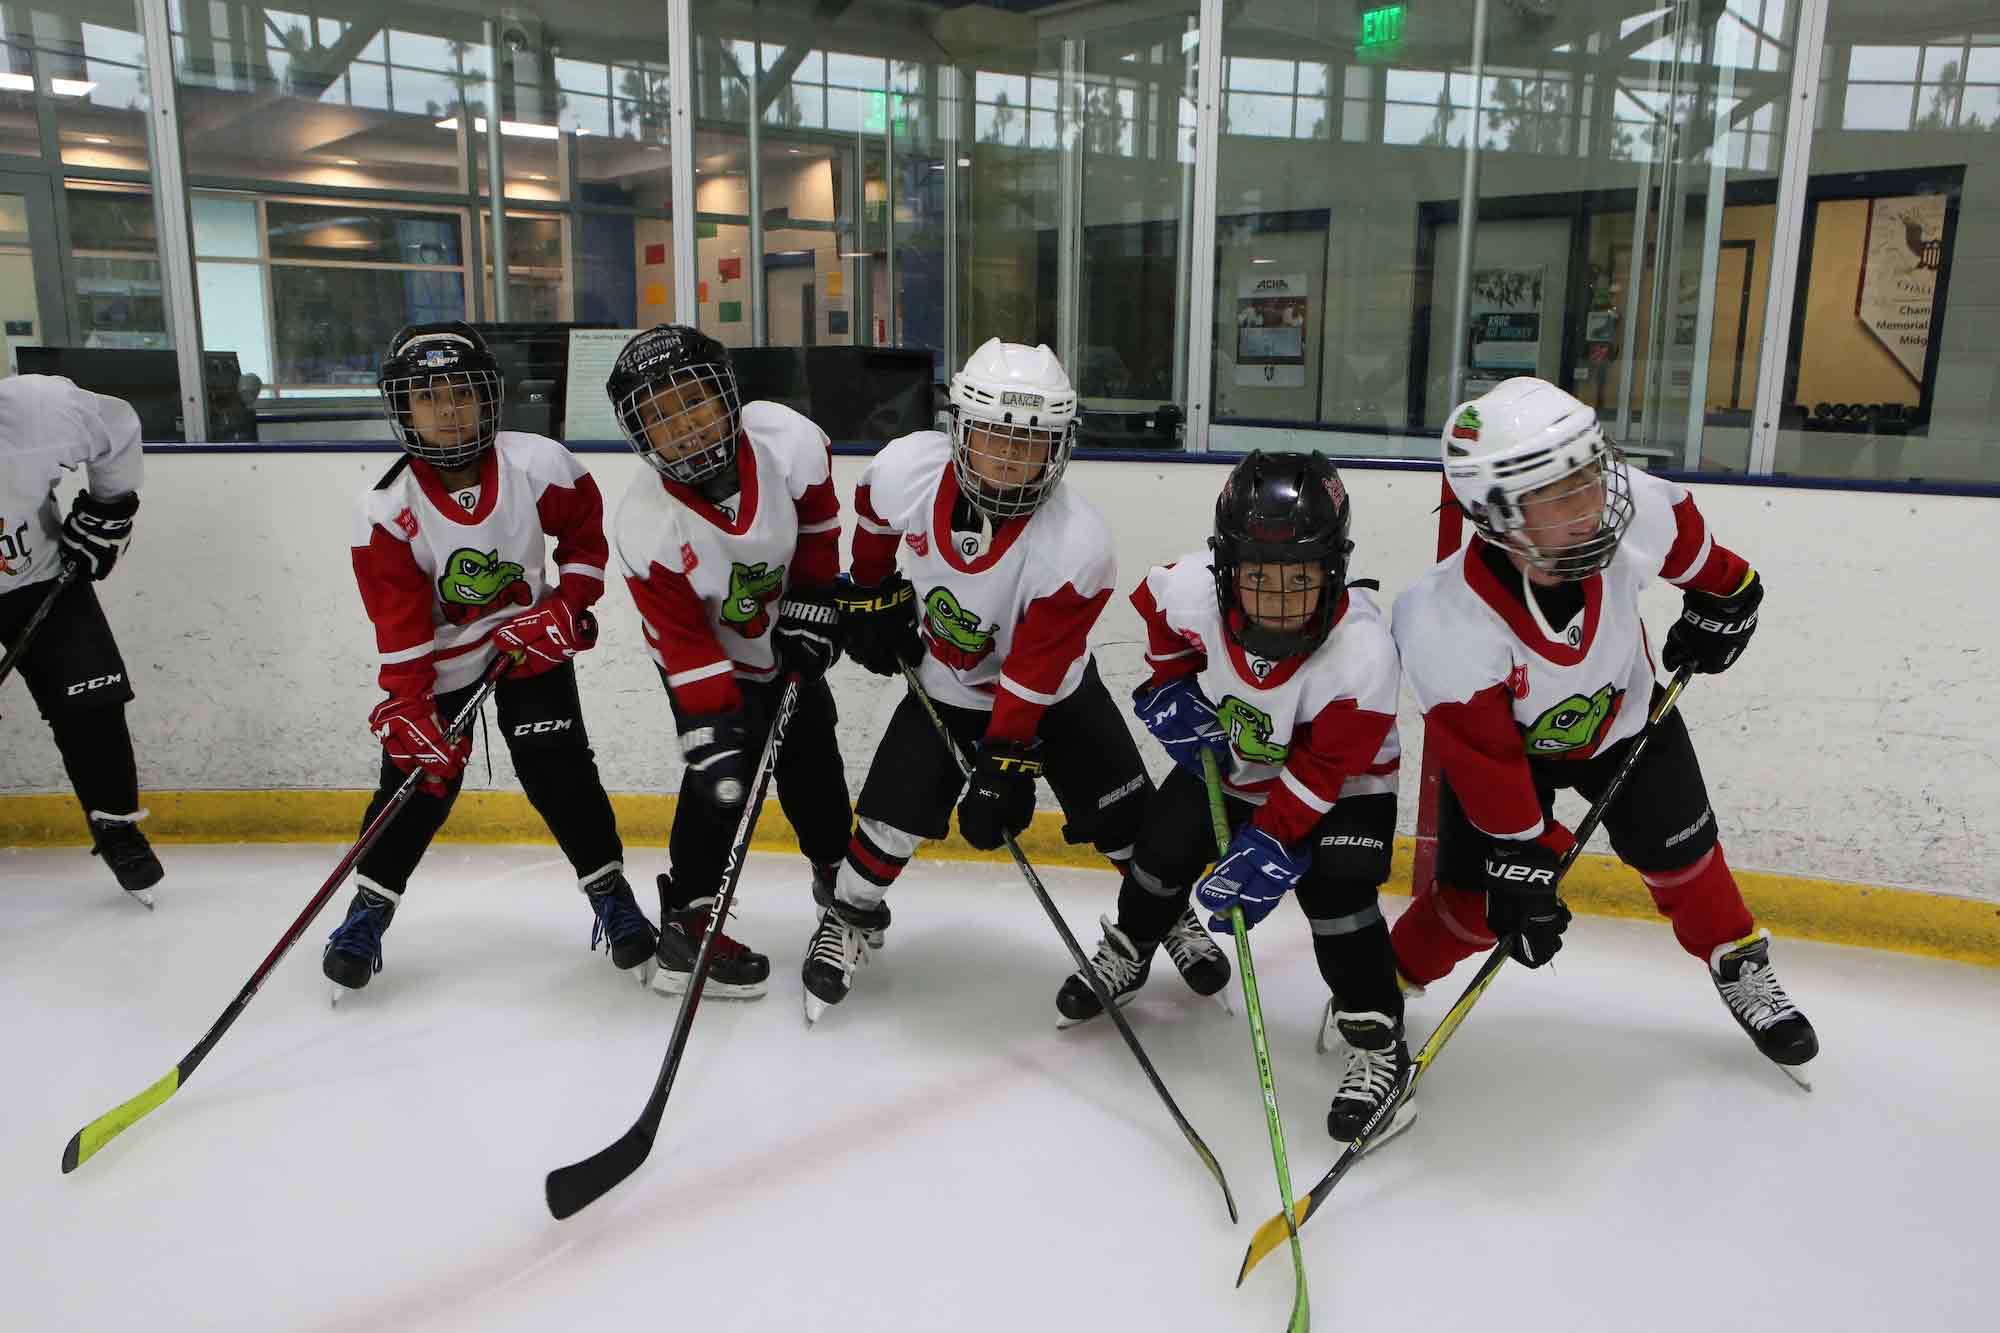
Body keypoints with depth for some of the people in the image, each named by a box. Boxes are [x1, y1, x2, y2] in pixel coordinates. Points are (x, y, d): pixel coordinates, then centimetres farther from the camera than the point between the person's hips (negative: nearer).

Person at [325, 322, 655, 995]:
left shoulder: (539, 465, -19)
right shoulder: (384, 510, -19)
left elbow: (587, 536, -2)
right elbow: (399, 629, -19)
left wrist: (565, 608, -12)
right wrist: (408, 708, -24)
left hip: (531, 641, 0)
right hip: (439, 656, 0)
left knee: (558, 768, -6)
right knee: (421, 769, -2)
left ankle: (609, 890, 10)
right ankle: (370, 905, 18)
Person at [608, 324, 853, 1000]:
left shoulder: (788, 439, -26)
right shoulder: (647, 527, -32)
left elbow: (817, 520, -5)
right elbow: (684, 644, -28)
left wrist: (812, 601, -6)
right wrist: (712, 732, -32)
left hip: (787, 640, 4)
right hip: (710, 659, -4)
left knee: (813, 760, 15)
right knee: (722, 777, -15)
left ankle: (838, 872, 41)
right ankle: (686, 924, 2)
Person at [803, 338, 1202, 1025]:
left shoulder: (1077, 545, -34)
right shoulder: (909, 467, -26)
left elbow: (1030, 680, -28)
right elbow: (873, 520, 1)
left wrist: (1002, 770, -27)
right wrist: (871, 594, 5)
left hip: (1054, 691, -1)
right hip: (944, 685, 2)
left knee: (1123, 820, 0)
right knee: (893, 812, -5)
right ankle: (850, 916, 23)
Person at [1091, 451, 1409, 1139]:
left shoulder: (1362, 652, -38)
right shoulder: (1192, 585, -31)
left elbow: (1320, 774, -30)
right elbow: (1157, 606, -3)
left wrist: (1270, 847, -33)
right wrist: (1172, 684, -9)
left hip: (1343, 779, -4)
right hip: (1229, 755, 4)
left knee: (1335, 891, -19)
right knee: (1166, 846, 7)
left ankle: (1376, 1041, 1)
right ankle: (1124, 954, 38)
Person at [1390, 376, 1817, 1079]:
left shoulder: (1637, 511, -33)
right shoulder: (1444, 629, -40)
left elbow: (1694, 548, -5)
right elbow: (1486, 758, -28)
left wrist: (1721, 603, 6)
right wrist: (1520, 864, -22)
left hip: (1626, 714, 3)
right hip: (1505, 737, -3)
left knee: (1679, 855, 6)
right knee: (1473, 897, -5)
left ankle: (1740, 965, 36)